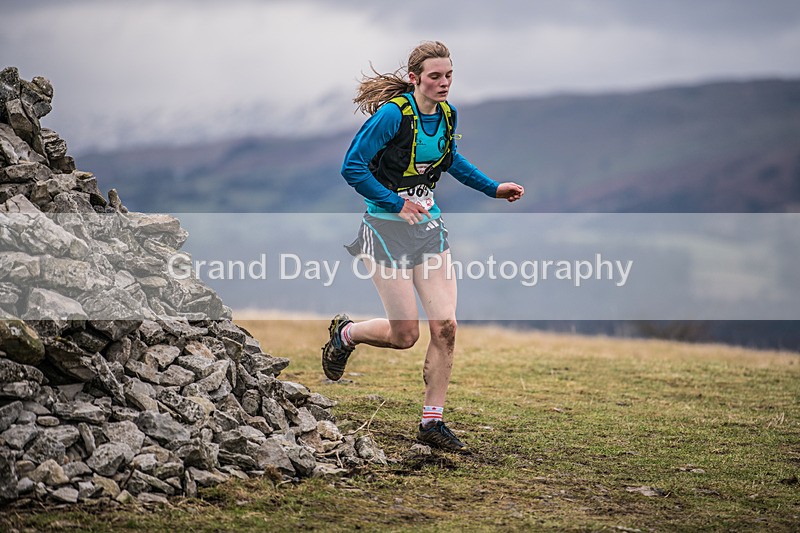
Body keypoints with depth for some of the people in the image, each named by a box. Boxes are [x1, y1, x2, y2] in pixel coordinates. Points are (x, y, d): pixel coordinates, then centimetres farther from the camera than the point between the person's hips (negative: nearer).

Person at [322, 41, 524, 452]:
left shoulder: (447, 115, 4)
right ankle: (344, 334, 29)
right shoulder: (392, 116, -18)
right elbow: (352, 168, -17)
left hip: (429, 226, 6)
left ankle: (432, 422, 8)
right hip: (388, 229, -6)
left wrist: (494, 189, 16)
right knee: (404, 335, -4)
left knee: (445, 326, -4)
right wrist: (396, 203, -19)